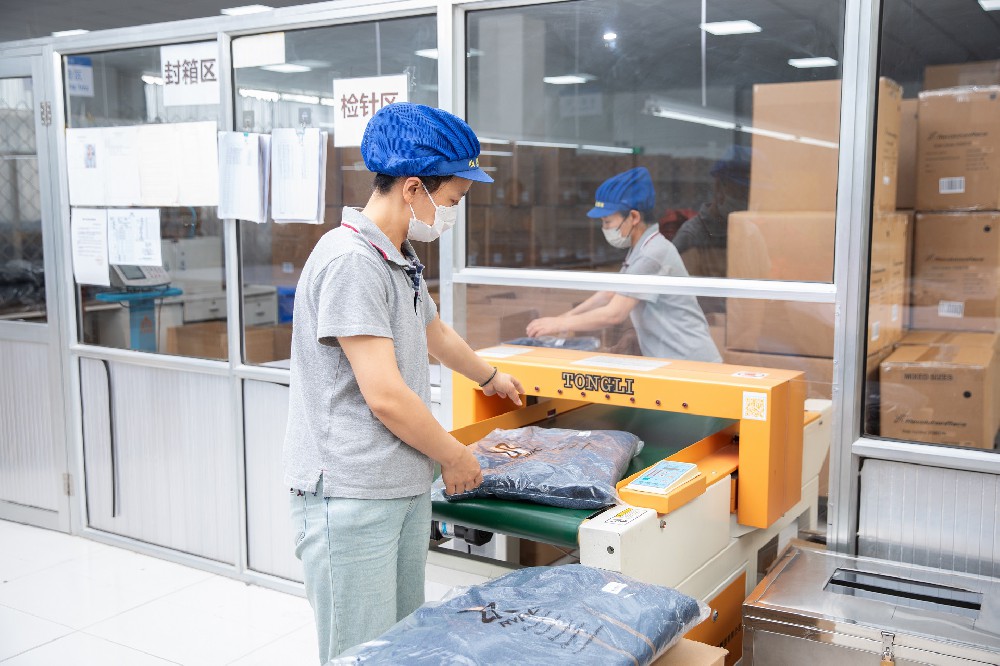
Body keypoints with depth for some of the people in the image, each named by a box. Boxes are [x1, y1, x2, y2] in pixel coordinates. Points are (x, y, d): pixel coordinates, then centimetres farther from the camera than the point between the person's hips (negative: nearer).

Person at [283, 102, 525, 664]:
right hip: (352, 496, -9)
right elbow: (385, 396, -22)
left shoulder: (402, 256, 12)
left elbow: (434, 332, 31)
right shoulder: (351, 261, -20)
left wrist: (490, 375, 47)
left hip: (406, 486, 9)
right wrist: (455, 456, -7)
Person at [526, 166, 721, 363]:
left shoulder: (652, 254, -19)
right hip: (668, 360, 9)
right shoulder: (640, 250, 12)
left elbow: (614, 314, -20)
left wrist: (561, 324, -11)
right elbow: (609, 294, 18)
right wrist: (565, 317, 9)